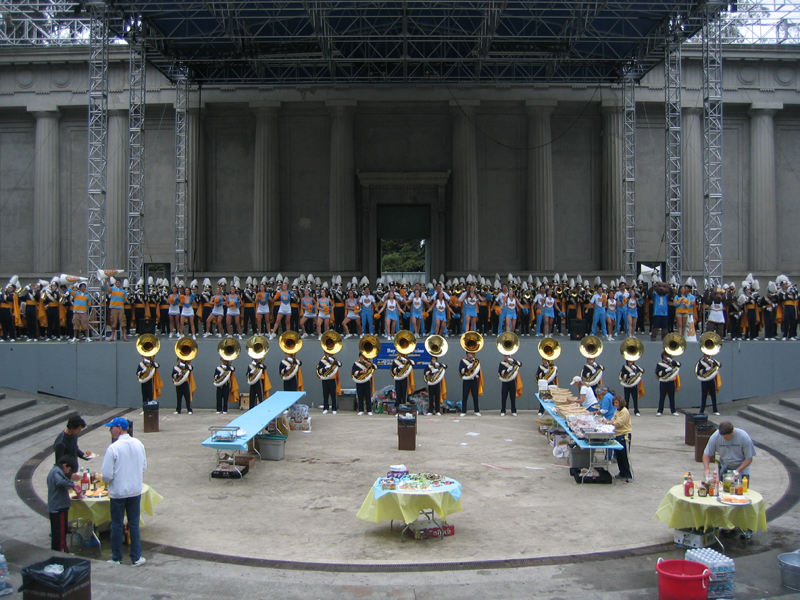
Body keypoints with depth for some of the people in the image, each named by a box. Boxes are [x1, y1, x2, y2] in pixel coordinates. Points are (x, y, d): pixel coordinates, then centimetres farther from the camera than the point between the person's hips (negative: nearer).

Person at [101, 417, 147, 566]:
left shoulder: (113, 448, -19)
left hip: (118, 493, -4)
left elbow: (107, 475, -17)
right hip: (135, 491, 4)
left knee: (117, 525, 11)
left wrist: (107, 480, 4)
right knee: (134, 524, 13)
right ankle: (136, 558, 17)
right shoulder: (138, 444, -3)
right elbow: (144, 467, 7)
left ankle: (116, 558, 22)